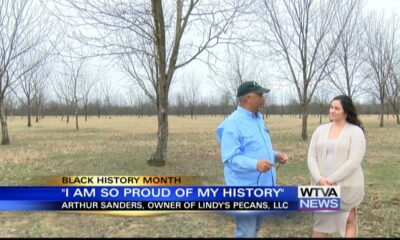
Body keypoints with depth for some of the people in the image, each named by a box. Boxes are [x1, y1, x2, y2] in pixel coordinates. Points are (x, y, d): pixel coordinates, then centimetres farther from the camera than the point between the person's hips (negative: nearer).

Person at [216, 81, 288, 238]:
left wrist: (275, 155, 3)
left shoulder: (258, 119, 12)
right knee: (246, 233, -3)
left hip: (261, 186, 9)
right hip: (245, 189, -9)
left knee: (254, 230, 21)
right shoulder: (233, 123, -18)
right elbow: (230, 158, -24)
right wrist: (255, 164, -37)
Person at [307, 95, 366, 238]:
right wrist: (319, 179, -12)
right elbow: (311, 157, 3)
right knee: (320, 222, 13)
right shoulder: (320, 130, 7)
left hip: (346, 186, -4)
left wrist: (331, 180, -18)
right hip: (322, 186, 4)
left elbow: (353, 161, -15)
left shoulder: (355, 131, -6)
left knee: (349, 222, 8)